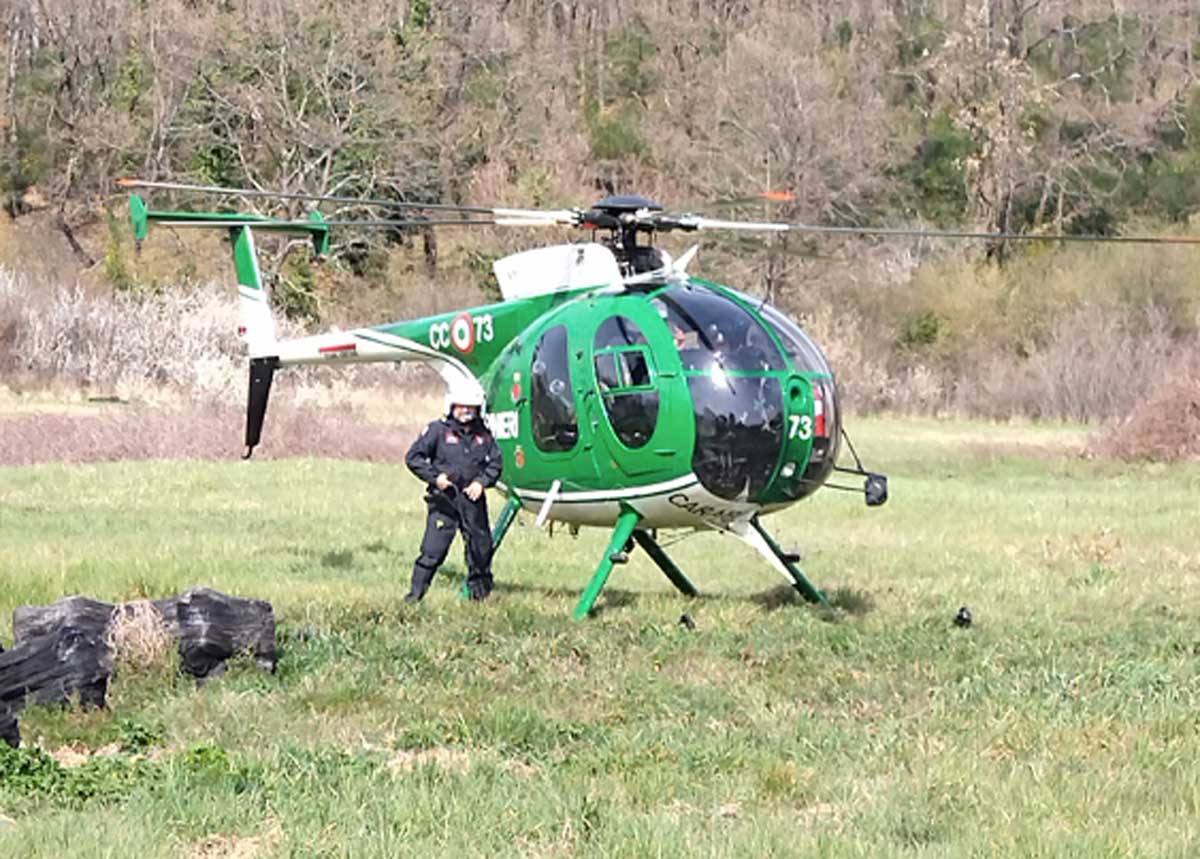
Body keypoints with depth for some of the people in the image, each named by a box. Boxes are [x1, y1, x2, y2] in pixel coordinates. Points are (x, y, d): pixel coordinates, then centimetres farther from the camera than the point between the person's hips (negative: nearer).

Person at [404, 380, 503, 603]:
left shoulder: (483, 435, 8)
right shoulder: (438, 430, -2)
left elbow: (496, 462, 16)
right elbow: (413, 457, 0)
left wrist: (482, 482, -2)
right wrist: (434, 476, -11)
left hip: (472, 499, 4)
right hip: (444, 500, -4)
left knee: (481, 548, 10)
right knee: (433, 550, -11)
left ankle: (480, 591, 26)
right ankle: (416, 592, -6)